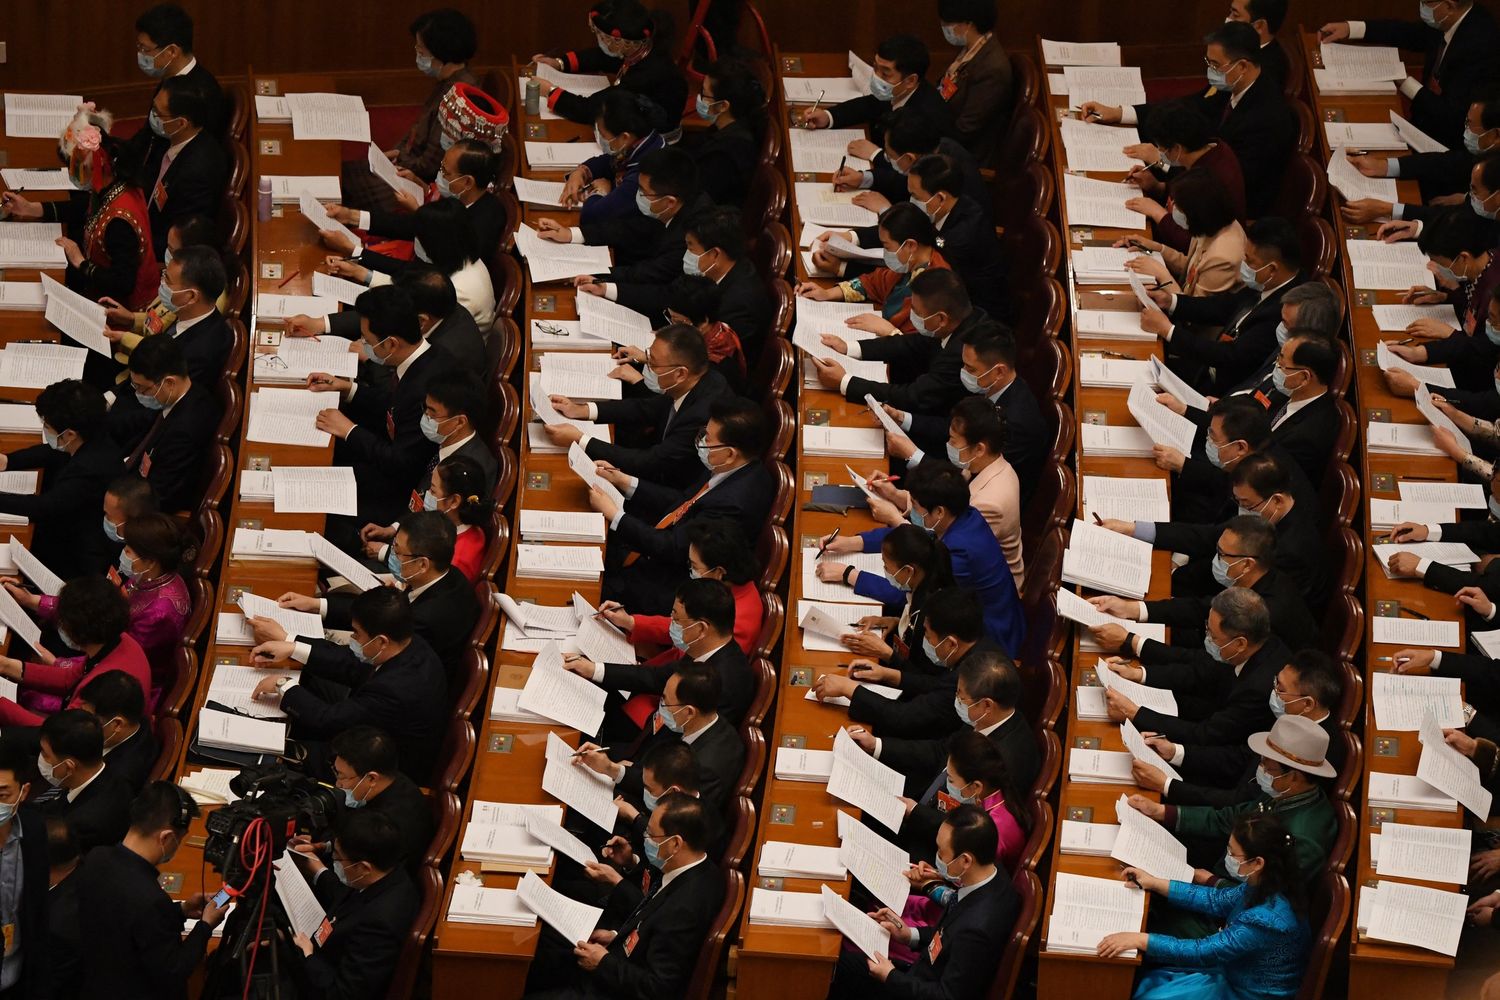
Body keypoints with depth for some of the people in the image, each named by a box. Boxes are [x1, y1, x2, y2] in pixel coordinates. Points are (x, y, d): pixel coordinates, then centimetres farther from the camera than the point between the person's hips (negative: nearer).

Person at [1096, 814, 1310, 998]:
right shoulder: (1264, 885, -10)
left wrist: (1141, 939, -26)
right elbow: (1217, 900, 8)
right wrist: (1156, 884, 6)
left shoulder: (1267, 920, -35)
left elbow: (1204, 951, -29)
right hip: (1234, 974, 8)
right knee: (1150, 981, 11)